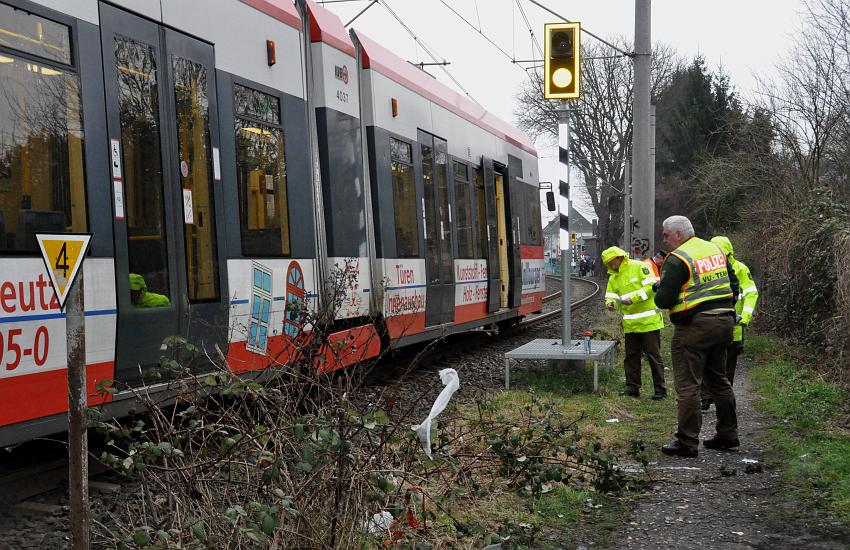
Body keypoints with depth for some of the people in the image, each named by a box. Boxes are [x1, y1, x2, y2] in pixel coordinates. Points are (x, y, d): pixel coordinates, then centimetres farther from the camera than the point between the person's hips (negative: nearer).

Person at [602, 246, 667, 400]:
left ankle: (660, 389, 6)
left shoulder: (639, 267, -10)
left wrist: (633, 298, -24)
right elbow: (611, 295, 11)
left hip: (648, 321, -6)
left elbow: (651, 286, -17)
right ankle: (632, 388, 17)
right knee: (631, 356, 9)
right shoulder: (613, 277, 10)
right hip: (630, 324, 6)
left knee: (654, 355, -1)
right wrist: (611, 303, -13)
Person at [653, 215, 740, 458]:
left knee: (688, 385, -2)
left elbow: (664, 300, -16)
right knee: (718, 379, 19)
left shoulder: (677, 259, -13)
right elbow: (733, 285, 16)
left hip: (694, 327, -8)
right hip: (724, 322, 8)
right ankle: (728, 435, 27)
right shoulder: (716, 250, 12)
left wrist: (658, 291, 5)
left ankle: (687, 442, 0)